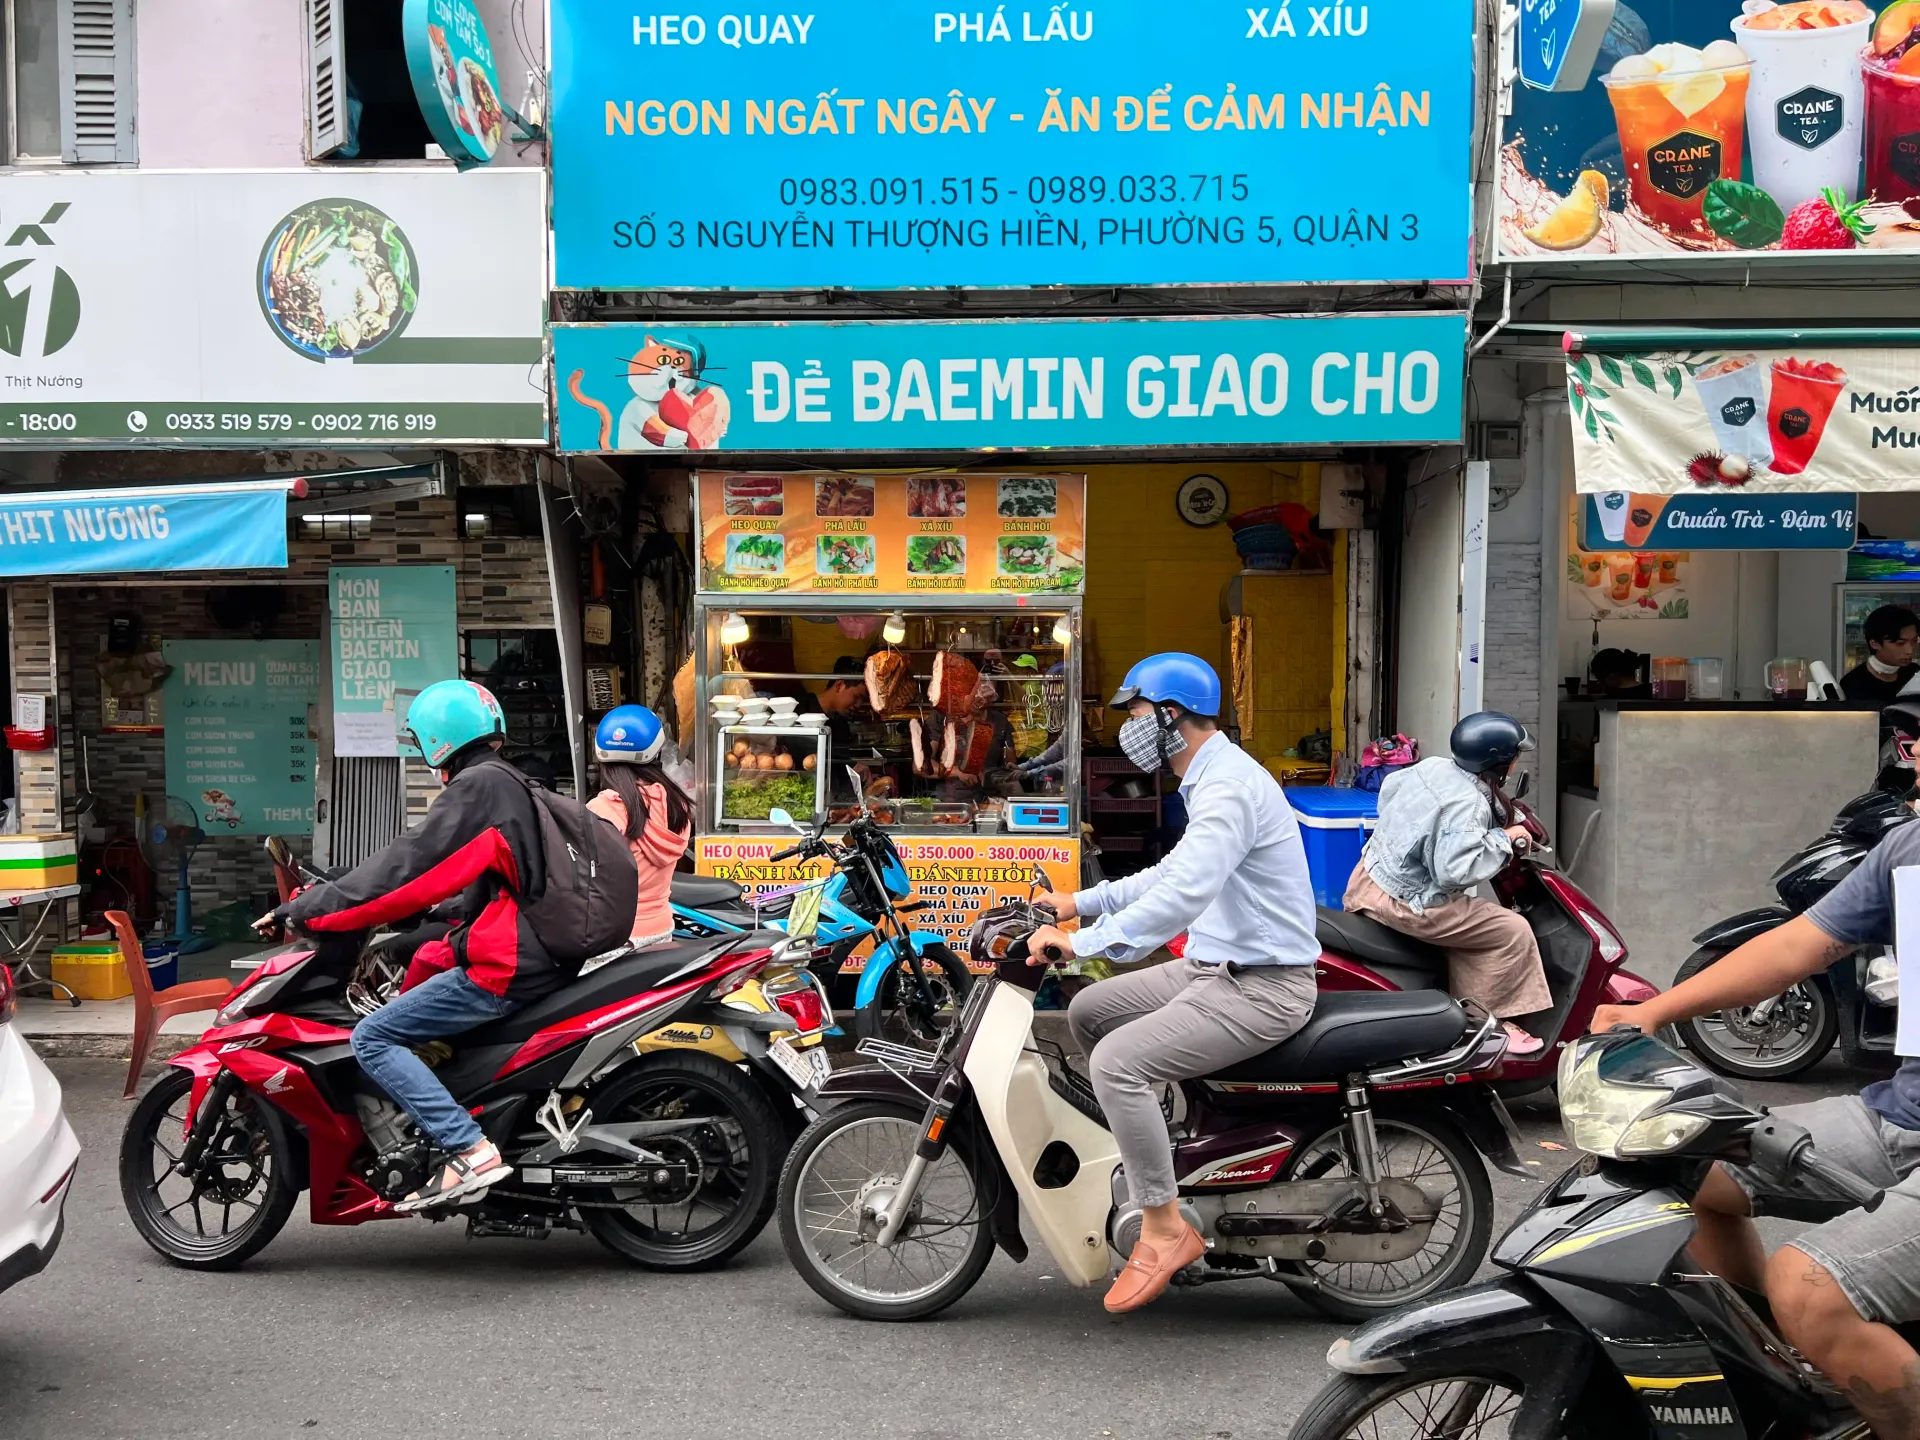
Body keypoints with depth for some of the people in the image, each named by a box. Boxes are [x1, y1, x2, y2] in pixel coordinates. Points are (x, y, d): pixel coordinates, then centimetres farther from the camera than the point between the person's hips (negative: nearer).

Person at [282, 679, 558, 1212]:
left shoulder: (474, 786, -10)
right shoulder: (510, 783, 19)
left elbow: (406, 865, -15)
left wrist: (305, 908, -9)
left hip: (503, 967, -10)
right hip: (536, 953, 10)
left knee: (372, 1039, -8)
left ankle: (471, 1151, -17)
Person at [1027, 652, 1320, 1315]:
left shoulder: (1230, 785, -22)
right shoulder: (1213, 779, 13)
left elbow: (1183, 895, -34)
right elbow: (1174, 872, 24)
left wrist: (1083, 942, -31)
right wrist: (1082, 903, 17)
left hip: (1262, 987, -11)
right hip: (1215, 966, 11)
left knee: (1117, 1061, -24)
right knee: (1088, 1011, 13)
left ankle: (1165, 1229, -11)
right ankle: (1139, 1151, 24)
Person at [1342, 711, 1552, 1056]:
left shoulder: (1433, 765, 2)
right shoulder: (1469, 805, -22)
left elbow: (1389, 788, 19)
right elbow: (1455, 869, -31)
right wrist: (1504, 839, -19)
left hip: (1368, 879, 9)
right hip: (1402, 904, -9)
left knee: (1467, 923, 25)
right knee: (1513, 931, -3)